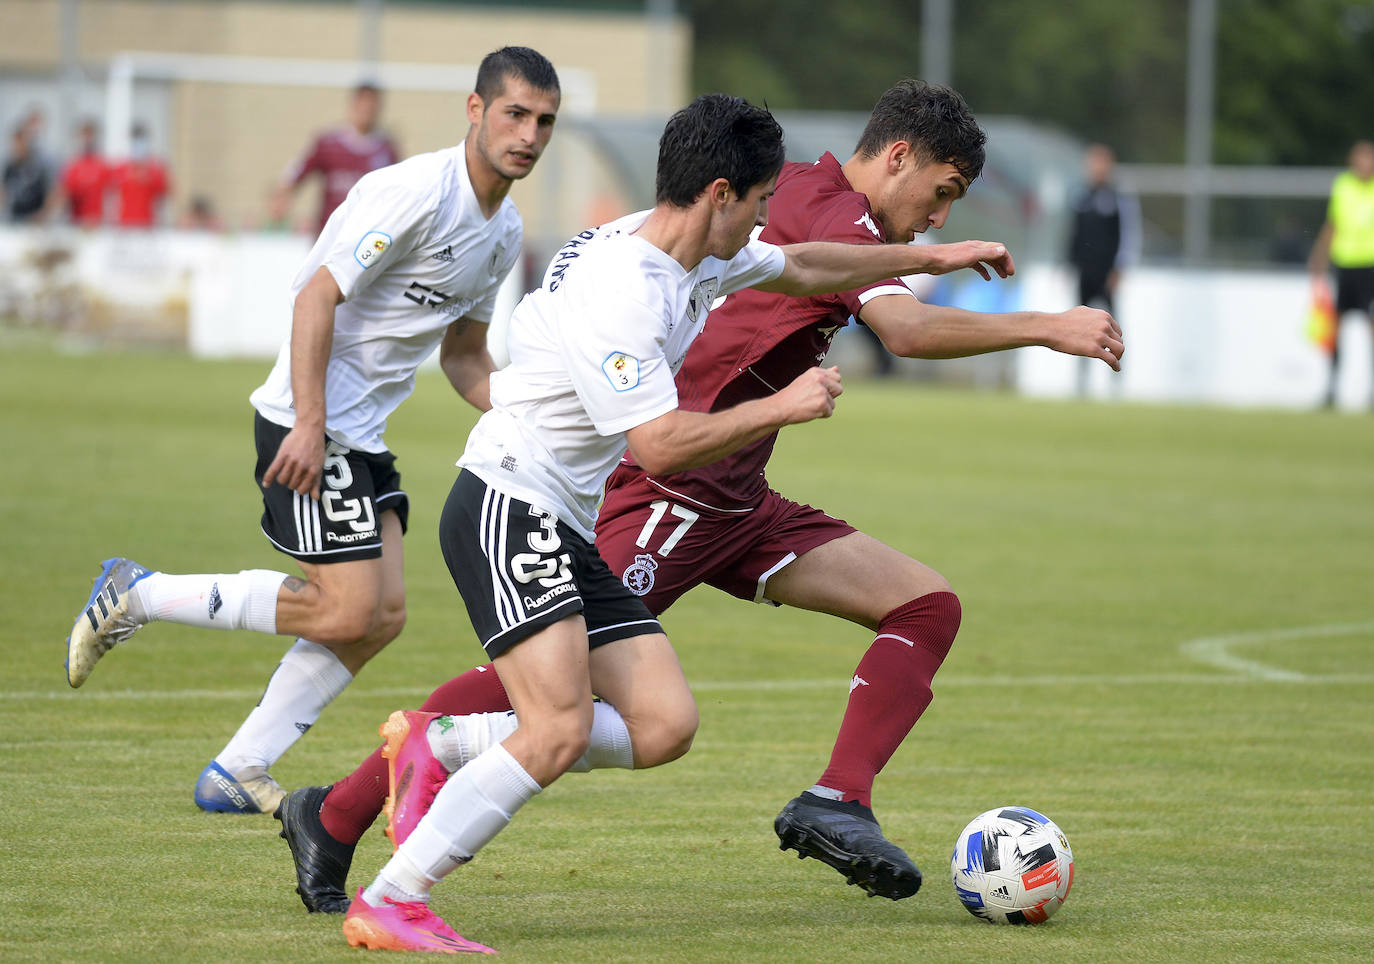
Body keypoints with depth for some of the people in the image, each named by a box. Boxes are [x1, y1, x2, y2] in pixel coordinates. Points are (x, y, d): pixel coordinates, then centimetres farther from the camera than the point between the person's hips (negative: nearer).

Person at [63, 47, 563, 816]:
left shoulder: (505, 231, 11)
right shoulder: (416, 192, -18)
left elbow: (464, 354, 22)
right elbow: (318, 297, -21)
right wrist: (310, 425, -26)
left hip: (364, 435, 9)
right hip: (311, 424, -9)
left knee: (383, 615, 2)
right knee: (346, 613, -14)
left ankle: (238, 773, 9)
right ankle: (137, 596, -2)